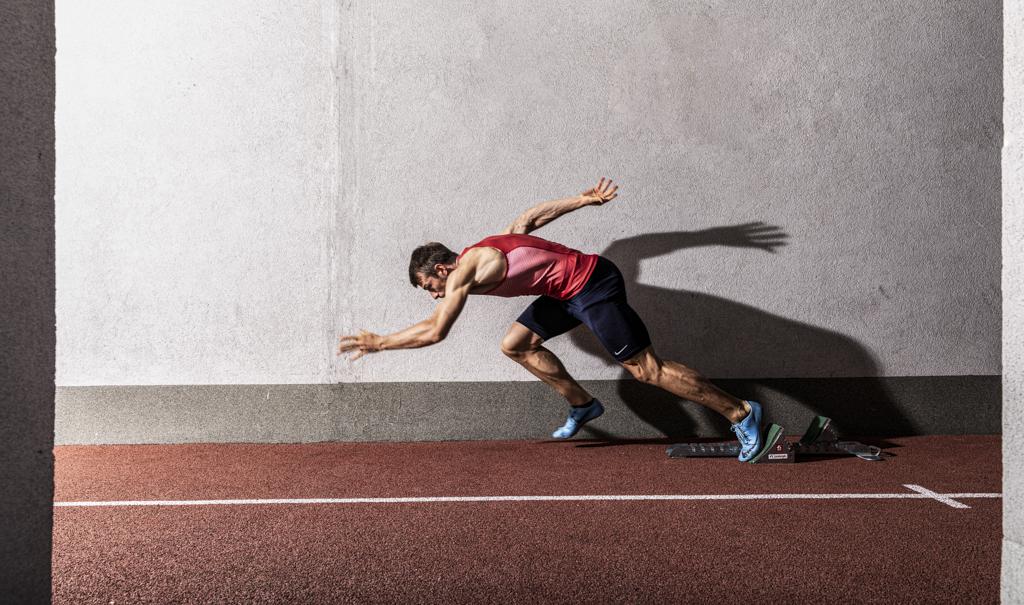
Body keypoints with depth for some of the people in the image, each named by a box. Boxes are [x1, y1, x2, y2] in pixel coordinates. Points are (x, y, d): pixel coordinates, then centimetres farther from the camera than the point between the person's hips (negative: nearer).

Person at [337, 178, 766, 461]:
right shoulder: (487, 251, 14)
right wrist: (585, 200, 22)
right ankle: (582, 405, 21)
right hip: (569, 292, 10)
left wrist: (377, 343, -7)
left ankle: (740, 413, 4)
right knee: (515, 345, 11)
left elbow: (435, 331, -16)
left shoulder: (465, 270, -14)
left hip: (593, 286, -10)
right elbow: (533, 217, 21)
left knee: (647, 369, -4)